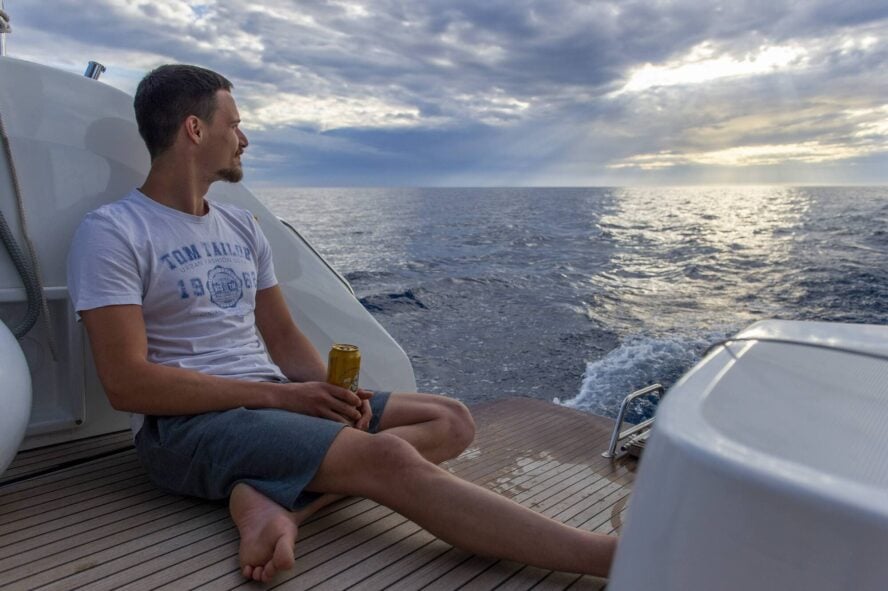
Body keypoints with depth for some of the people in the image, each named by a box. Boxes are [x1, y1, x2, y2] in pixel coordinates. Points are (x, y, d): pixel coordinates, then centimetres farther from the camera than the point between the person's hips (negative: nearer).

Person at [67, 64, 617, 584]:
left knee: (450, 419, -5)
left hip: (274, 399, 8)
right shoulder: (113, 232, -5)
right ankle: (605, 554, -25)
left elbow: (284, 336, 13)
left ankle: (276, 498, -25)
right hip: (187, 423, -7)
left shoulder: (242, 226, 15)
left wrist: (334, 390, -9)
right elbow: (128, 383, -14)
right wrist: (280, 394, -18)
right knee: (387, 458, -30)